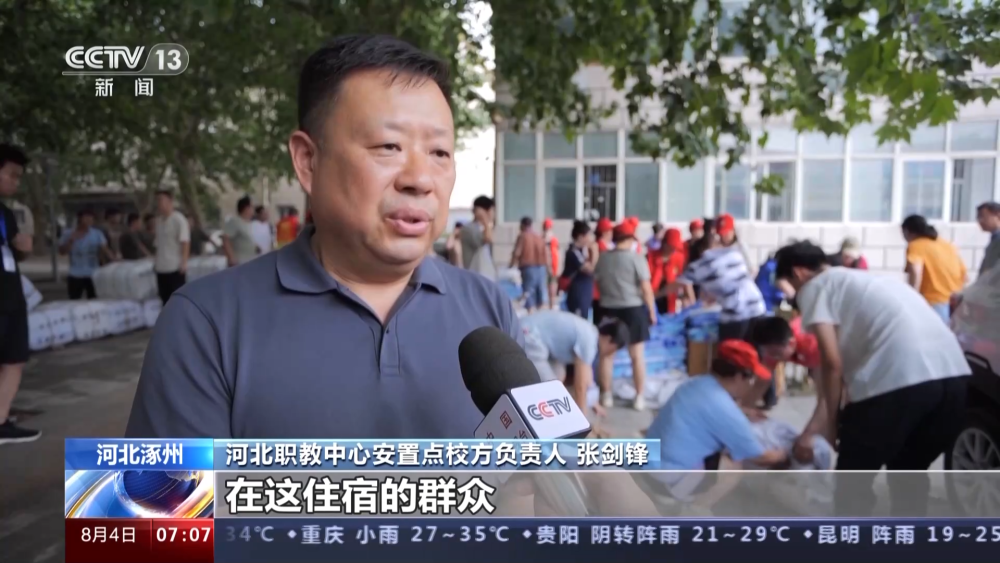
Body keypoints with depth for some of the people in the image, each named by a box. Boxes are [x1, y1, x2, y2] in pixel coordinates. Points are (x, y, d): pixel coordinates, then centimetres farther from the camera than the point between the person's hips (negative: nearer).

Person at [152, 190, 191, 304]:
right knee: (165, 299, 12)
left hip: (175, 267, -7)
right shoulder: (159, 220, 12)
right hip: (161, 267, 7)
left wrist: (184, 262, -19)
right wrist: (156, 260, 15)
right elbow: (159, 243, 18)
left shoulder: (179, 219, -9)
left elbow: (185, 242, -13)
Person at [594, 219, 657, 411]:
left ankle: (606, 396, 16)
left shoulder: (602, 257, 3)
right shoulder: (636, 258, -10)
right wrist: (652, 310, -1)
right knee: (637, 355, 6)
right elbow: (646, 288, -11)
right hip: (633, 309, -3)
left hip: (608, 309, 3)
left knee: (607, 354, 10)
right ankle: (639, 397, 10)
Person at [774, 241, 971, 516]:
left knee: (853, 478, 13)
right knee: (909, 471, 29)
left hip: (897, 378, -8)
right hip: (952, 372, 8)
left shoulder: (814, 287, 10)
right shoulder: (863, 280, 33)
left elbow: (832, 362, -2)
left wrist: (831, 421, 11)